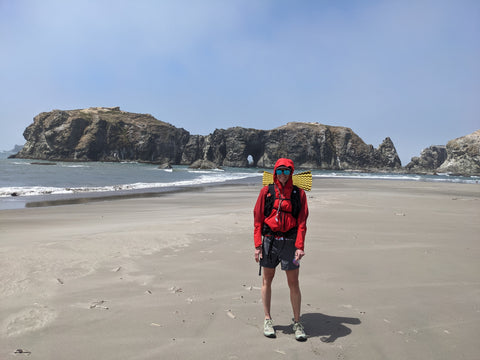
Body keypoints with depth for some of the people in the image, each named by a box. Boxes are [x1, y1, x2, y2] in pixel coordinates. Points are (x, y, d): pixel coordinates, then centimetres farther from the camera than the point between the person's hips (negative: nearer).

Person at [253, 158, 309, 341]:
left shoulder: (299, 194, 4)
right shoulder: (266, 192, 3)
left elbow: (302, 222, 0)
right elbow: (258, 219, 3)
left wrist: (300, 246, -11)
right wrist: (258, 245, -3)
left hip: (289, 242, 0)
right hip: (269, 241, 1)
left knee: (293, 283, 4)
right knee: (267, 280, 9)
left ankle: (297, 322, 20)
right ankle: (268, 320, 24)